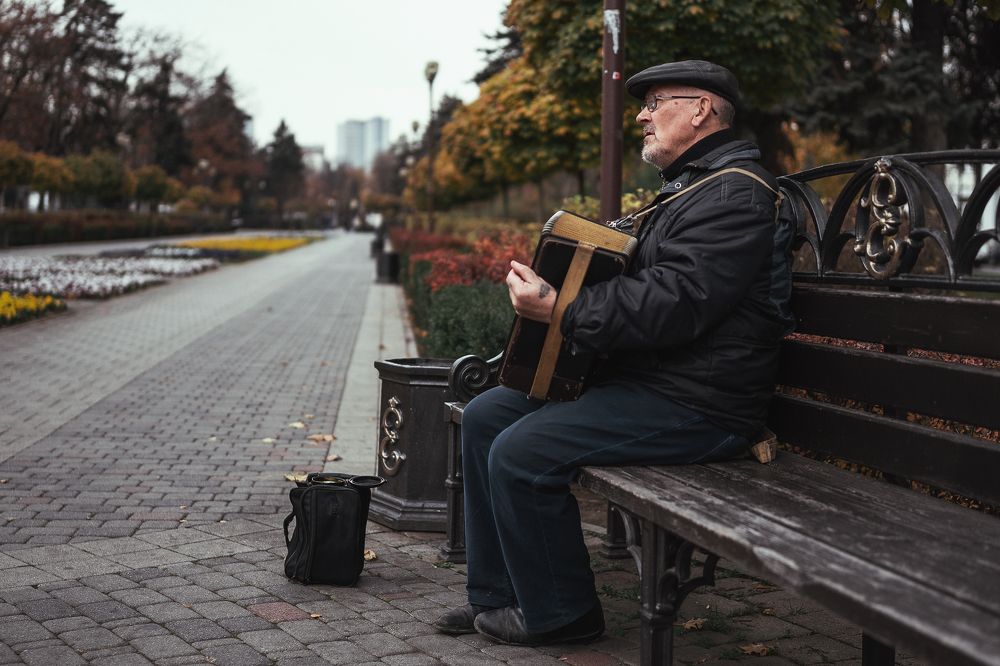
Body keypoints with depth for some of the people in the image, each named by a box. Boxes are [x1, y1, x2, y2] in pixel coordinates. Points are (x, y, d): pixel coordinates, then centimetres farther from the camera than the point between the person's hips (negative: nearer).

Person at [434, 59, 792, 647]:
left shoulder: (736, 194, -15)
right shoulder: (689, 186, 20)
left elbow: (673, 303, -27)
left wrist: (557, 309, -26)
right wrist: (552, 281, 13)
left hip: (695, 409, -11)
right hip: (643, 379, 11)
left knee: (520, 453, -21)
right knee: (485, 416, 7)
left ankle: (560, 612, -1)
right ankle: (496, 594, 13)